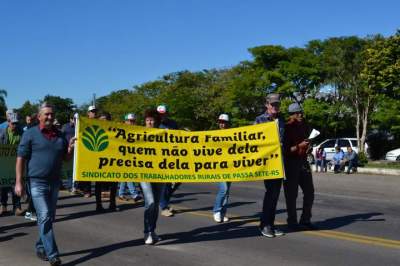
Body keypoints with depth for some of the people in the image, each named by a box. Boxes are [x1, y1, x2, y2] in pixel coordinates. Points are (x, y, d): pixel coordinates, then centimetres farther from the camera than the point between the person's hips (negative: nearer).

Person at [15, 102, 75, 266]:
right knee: (44, 217, -11)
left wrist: (70, 148, -6)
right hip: (37, 182, -5)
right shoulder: (30, 134, -3)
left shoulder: (60, 135, 11)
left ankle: (40, 247, 28)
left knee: (49, 218, 12)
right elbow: (21, 159, -5)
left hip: (55, 183, 5)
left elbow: (66, 158, 16)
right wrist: (18, 182, -11)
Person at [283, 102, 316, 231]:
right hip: (290, 163, -7)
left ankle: (305, 220, 20)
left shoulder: (304, 126, 11)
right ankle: (292, 222, 7)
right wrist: (299, 146, -23)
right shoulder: (286, 128, -11)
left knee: (309, 191, 9)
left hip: (303, 162, 8)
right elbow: (285, 149, -15)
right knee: (291, 194, -2)